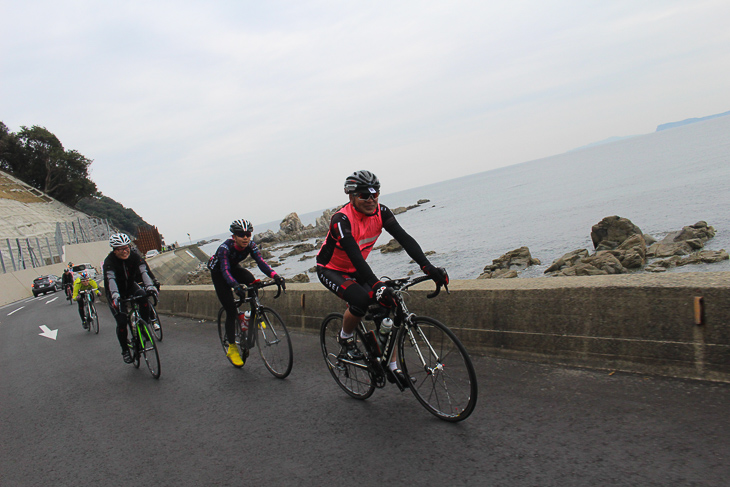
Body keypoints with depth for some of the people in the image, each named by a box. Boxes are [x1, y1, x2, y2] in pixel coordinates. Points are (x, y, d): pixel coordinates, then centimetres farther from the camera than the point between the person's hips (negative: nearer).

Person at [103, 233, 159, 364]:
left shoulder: (134, 256, -16)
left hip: (130, 286, 3)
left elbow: (143, 271, -29)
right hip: (115, 292, -3)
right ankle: (125, 350, 8)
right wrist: (115, 295, -58)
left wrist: (150, 286, -48)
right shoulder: (109, 262, -25)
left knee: (144, 298, -30)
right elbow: (111, 279, -40)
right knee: (121, 322, -13)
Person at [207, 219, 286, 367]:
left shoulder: (251, 245, -22)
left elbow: (261, 262, -32)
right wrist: (235, 285, -61)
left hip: (234, 268, 4)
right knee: (230, 309, -11)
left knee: (252, 281, -30)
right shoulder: (225, 247, -34)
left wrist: (275, 276, -49)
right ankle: (232, 349, 0)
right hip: (218, 272, -4)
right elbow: (225, 270, -43)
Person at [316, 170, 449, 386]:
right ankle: (345, 338, -2)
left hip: (355, 269, 6)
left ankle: (392, 366, 3)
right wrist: (376, 285, -53)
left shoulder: (381, 212, -14)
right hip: (330, 270, -6)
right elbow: (354, 255, -41)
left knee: (388, 305, -10)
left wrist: (427, 266, -36)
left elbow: (404, 238, -23)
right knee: (361, 299, -33)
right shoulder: (341, 219, -30)